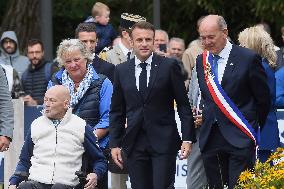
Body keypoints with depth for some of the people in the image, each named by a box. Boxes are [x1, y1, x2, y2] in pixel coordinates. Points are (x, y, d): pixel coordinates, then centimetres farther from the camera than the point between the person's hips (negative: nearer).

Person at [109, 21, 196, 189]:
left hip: (164, 142, -3)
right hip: (134, 143, 3)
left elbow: (183, 105, 1)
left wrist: (188, 138, -5)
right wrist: (115, 143, 6)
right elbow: (117, 111, 13)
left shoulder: (169, 66, 1)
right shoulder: (121, 71, 9)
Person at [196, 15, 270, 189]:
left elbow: (263, 99, 3)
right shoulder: (201, 61, 11)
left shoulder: (248, 58, -6)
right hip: (210, 138, 5)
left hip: (240, 137, -5)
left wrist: (253, 127, 12)